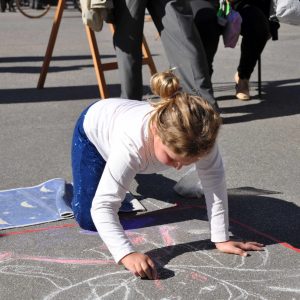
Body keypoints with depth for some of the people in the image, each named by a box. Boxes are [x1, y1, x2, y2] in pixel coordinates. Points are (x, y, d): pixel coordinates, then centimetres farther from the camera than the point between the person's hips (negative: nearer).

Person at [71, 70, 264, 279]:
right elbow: (103, 206, -50)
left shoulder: (199, 137, -39)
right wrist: (127, 254, -63)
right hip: (93, 128, -4)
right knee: (88, 220, -5)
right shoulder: (131, 144, -50)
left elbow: (215, 182, -29)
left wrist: (222, 239, -31)